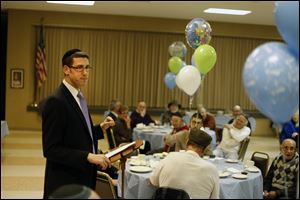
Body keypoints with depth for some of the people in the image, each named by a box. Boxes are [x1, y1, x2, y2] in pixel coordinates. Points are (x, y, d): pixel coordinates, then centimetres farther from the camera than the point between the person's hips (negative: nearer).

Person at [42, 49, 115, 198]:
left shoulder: (78, 97, 9)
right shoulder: (56, 101, -19)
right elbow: (50, 149, -22)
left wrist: (100, 128, 2)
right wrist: (88, 156, -25)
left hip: (82, 179, 9)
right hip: (65, 184, -9)